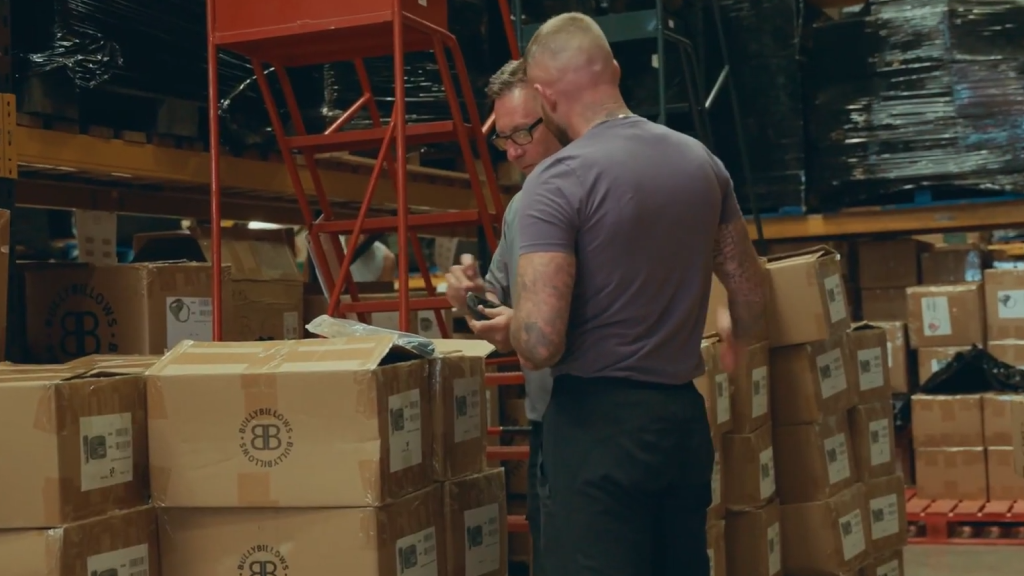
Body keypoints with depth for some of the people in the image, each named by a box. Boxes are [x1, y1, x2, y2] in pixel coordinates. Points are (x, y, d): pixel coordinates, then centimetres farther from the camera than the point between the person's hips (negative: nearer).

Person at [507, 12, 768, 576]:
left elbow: (540, 343, -22)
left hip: (598, 420, -6)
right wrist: (735, 345, 36)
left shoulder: (558, 179, -15)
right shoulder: (701, 161, 5)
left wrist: (512, 327, 1)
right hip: (684, 413, 7)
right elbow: (752, 294, 16)